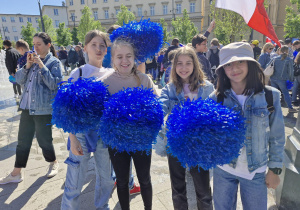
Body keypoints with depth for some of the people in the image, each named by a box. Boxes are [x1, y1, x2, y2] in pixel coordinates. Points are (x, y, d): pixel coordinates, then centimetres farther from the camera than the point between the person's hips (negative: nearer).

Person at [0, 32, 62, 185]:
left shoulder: (54, 62, -6)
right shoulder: (33, 59, 11)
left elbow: (55, 85, -18)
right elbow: (19, 80, 8)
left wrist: (41, 66, -19)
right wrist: (27, 66, -7)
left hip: (43, 109, -6)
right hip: (27, 106, 6)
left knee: (44, 140, 6)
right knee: (23, 141, 13)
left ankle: (53, 163, 32)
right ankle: (16, 173, 26)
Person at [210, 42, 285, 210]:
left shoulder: (270, 95, -9)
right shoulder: (216, 98, -8)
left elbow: (277, 136, -2)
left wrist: (275, 168, 1)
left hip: (256, 171, 0)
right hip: (223, 168, 1)